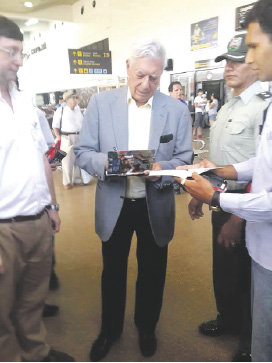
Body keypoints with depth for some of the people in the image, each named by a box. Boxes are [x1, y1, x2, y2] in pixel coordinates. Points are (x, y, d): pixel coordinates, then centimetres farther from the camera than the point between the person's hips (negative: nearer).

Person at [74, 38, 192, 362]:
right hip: (113, 206, 0)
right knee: (112, 272, 19)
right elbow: (82, 152, -3)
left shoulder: (177, 110, -4)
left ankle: (146, 328, 47)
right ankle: (110, 329, 46)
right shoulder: (101, 103, -4)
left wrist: (161, 169, -22)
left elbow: (184, 159, -1)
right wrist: (106, 162, -24)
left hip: (156, 207, 0)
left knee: (152, 273, 18)